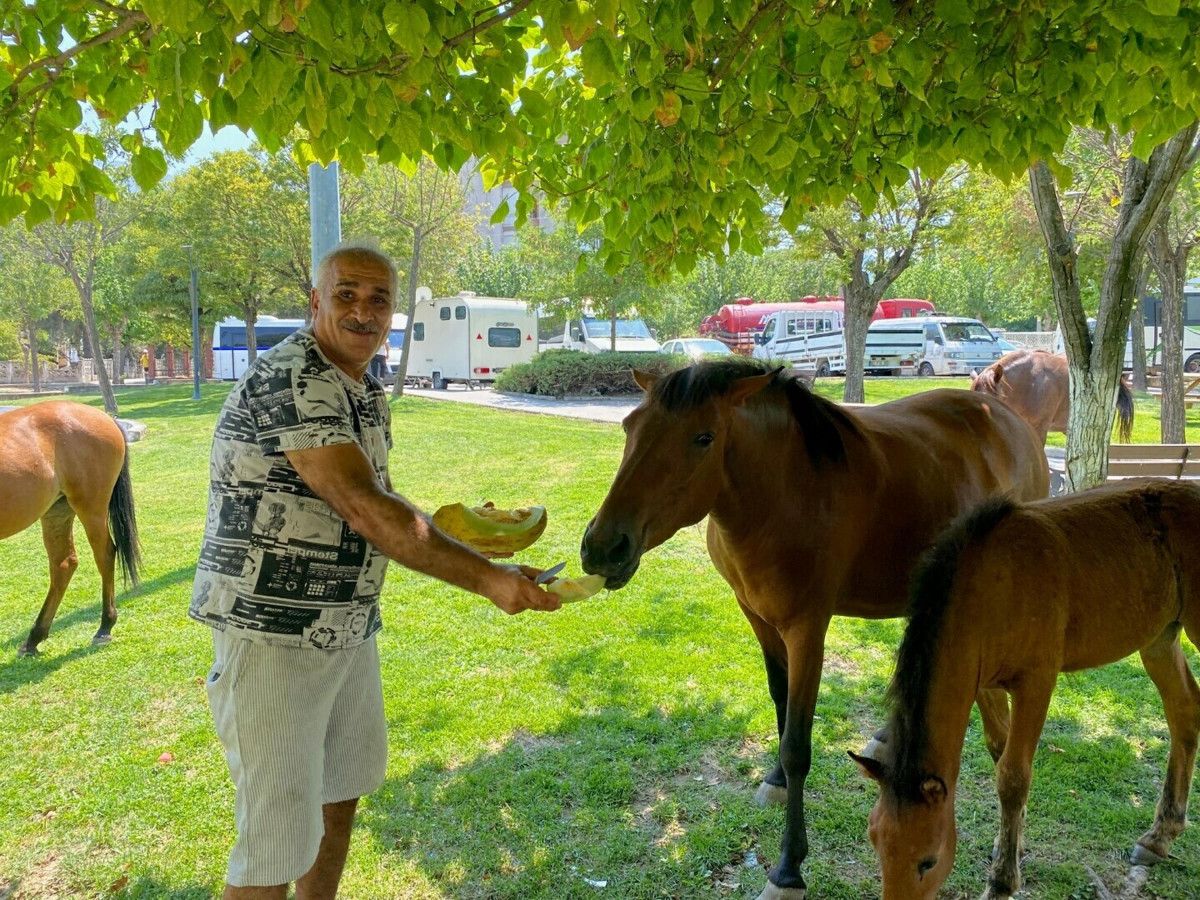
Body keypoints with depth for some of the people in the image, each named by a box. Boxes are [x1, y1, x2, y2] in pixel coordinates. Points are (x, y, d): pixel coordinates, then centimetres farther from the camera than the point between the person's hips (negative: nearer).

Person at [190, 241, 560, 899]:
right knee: (278, 838, -1)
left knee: (342, 791, 23)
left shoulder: (368, 395, 8)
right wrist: (485, 579, -28)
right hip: (272, 637, -9)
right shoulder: (289, 381, -20)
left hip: (349, 631, 9)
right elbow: (363, 509, -29)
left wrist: (462, 533, 6)